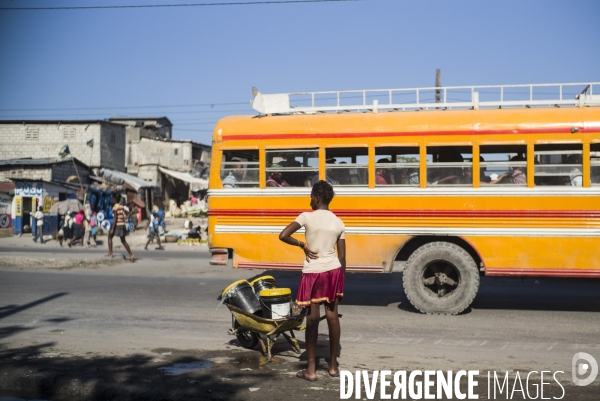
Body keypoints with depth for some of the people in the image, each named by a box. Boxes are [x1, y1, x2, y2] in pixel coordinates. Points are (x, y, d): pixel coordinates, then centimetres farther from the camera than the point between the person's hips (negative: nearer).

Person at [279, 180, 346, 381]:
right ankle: (333, 366, 19)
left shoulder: (307, 217, -9)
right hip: (334, 271, 4)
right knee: (332, 316, 11)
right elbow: (342, 256, 6)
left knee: (312, 319, 1)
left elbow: (283, 235, -18)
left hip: (313, 273, -4)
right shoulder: (338, 222, 4)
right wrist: (341, 280, 14)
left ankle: (311, 369, 7)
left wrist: (303, 245, -4)